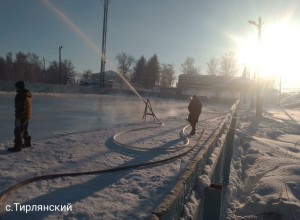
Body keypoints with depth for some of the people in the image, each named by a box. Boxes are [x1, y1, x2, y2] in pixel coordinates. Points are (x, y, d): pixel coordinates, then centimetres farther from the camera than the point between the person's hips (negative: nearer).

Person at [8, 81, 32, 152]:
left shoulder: (20, 95, -21)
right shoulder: (28, 94, 9)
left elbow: (20, 108, -25)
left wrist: (17, 118, -22)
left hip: (22, 117, -10)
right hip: (27, 116, 10)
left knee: (18, 131, -3)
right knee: (24, 130, 22)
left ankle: (17, 146, 1)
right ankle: (27, 143, 33)